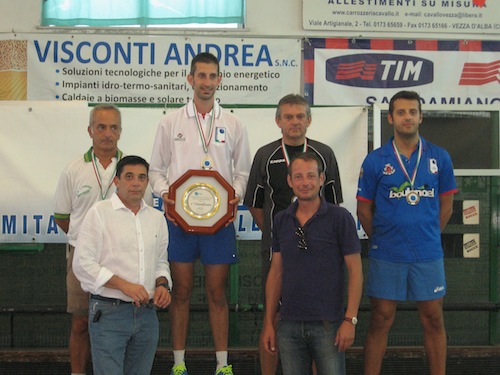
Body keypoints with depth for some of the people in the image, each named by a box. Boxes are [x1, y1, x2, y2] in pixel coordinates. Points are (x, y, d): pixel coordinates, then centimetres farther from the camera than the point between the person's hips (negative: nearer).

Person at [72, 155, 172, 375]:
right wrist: (124, 285, -17)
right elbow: (82, 264, -9)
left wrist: (162, 284, 1)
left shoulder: (157, 218, 14)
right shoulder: (99, 213, -3)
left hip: (147, 314, 5)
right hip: (108, 313, -5)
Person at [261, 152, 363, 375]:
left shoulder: (340, 218, -5)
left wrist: (350, 319, -12)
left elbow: (355, 270, -5)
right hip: (289, 325, 4)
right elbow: (276, 272, 11)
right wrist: (269, 322, 7)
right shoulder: (281, 220, 7)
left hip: (328, 324, -4)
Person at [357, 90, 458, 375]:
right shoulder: (375, 161, -2)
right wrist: (381, 240, 4)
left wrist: (429, 236, 6)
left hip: (429, 255, 1)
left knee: (434, 320, 8)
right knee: (381, 320, 6)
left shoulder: (440, 158, 2)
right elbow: (364, 209, 4)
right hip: (386, 256, -1)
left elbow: (446, 205, 9)